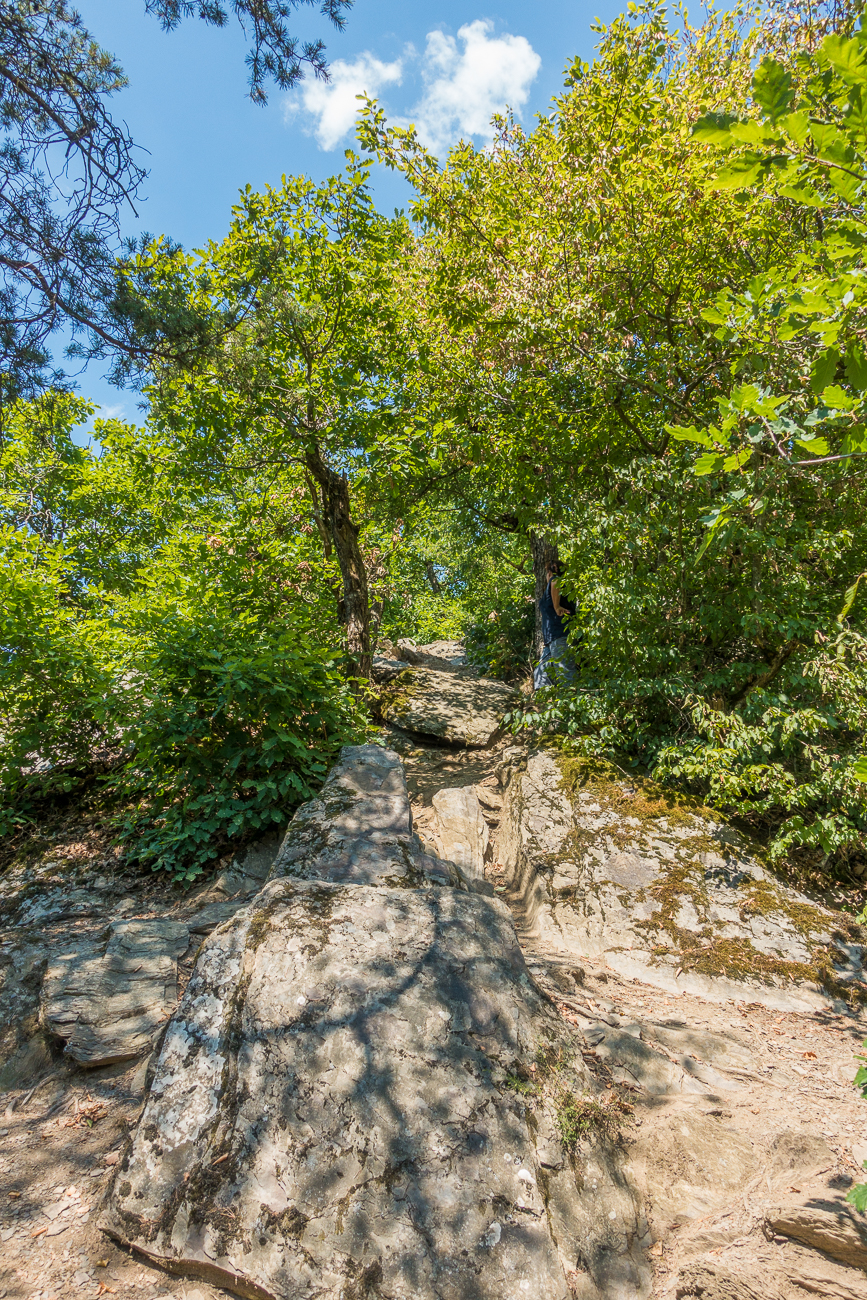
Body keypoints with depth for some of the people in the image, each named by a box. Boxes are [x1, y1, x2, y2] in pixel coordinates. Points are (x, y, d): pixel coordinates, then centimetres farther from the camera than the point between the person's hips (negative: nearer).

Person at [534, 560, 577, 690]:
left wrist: (556, 607, -23)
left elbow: (556, 581, -29)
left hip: (560, 636, -10)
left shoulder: (553, 581, -3)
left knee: (565, 673, -15)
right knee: (543, 672, 13)